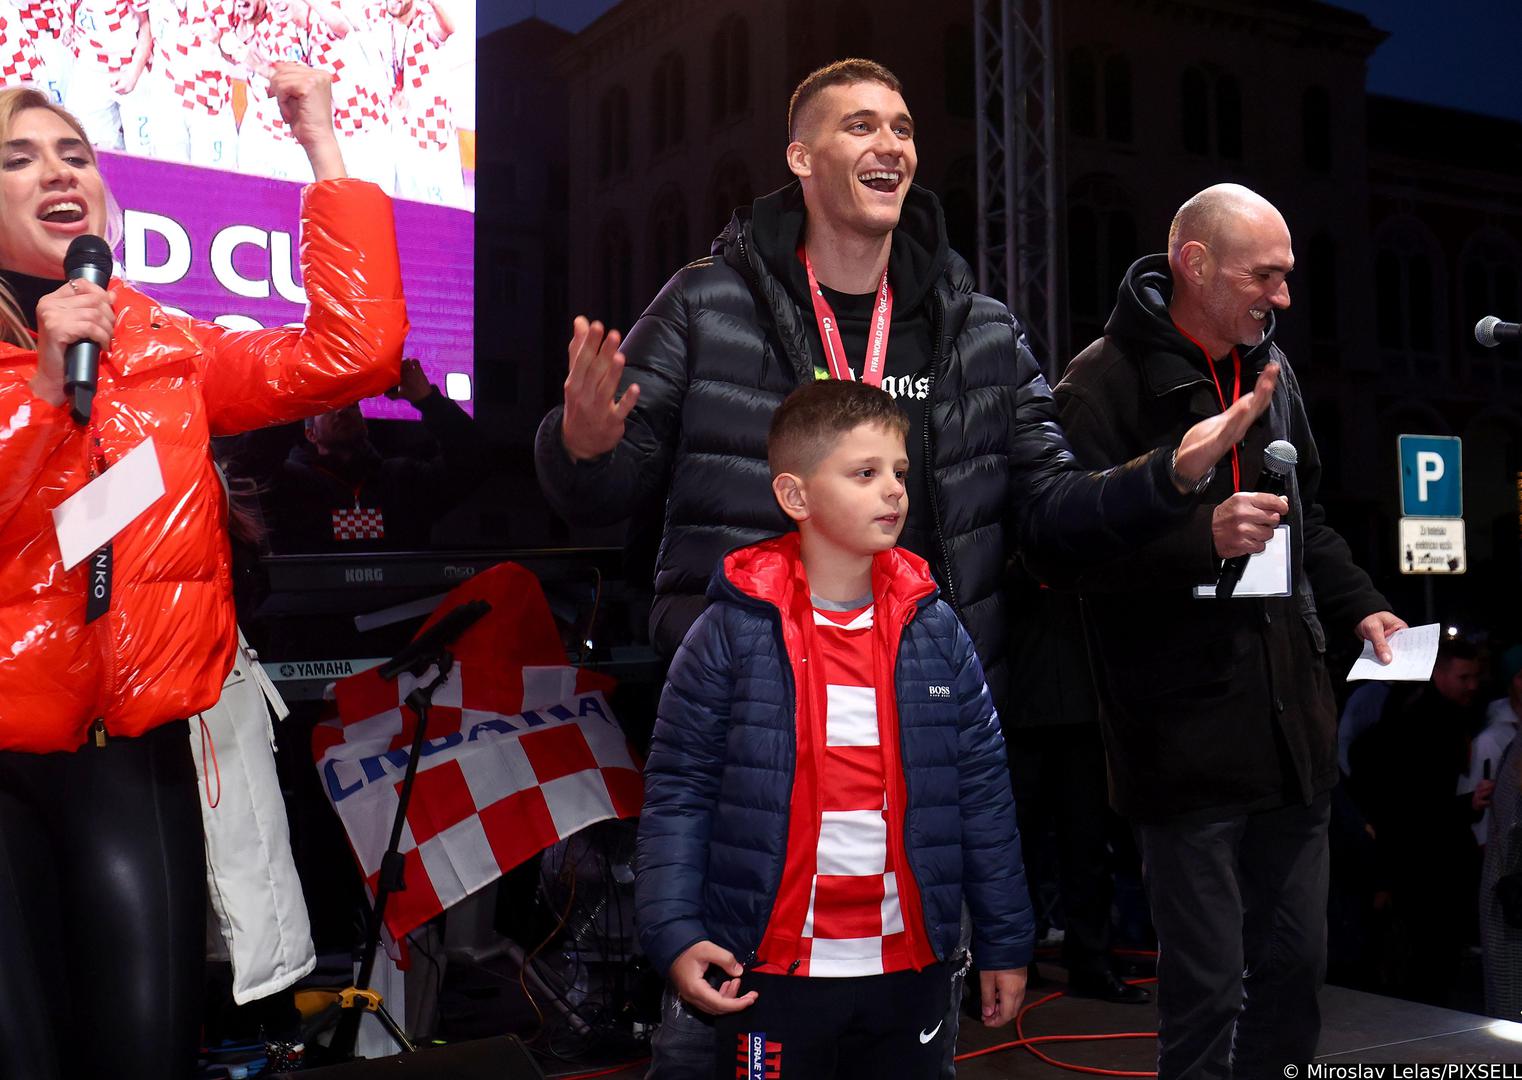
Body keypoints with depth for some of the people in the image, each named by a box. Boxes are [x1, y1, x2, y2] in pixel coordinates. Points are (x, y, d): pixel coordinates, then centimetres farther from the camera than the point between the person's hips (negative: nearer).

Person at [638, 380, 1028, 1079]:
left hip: (908, 967, 3)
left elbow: (982, 792, 7)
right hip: (773, 972, -3)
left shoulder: (936, 634, 2)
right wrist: (674, 934, -12)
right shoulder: (732, 635, -7)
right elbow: (678, 791, -4)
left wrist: (1005, 943, 8)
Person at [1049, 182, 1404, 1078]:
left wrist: (1359, 604, 14)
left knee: (1296, 963, 17)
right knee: (1208, 987, 0)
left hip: (1294, 725, 8)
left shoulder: (1271, 369, 13)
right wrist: (1202, 539, -27)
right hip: (1189, 740, -7)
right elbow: (1072, 548, -19)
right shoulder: (1106, 384, -12)